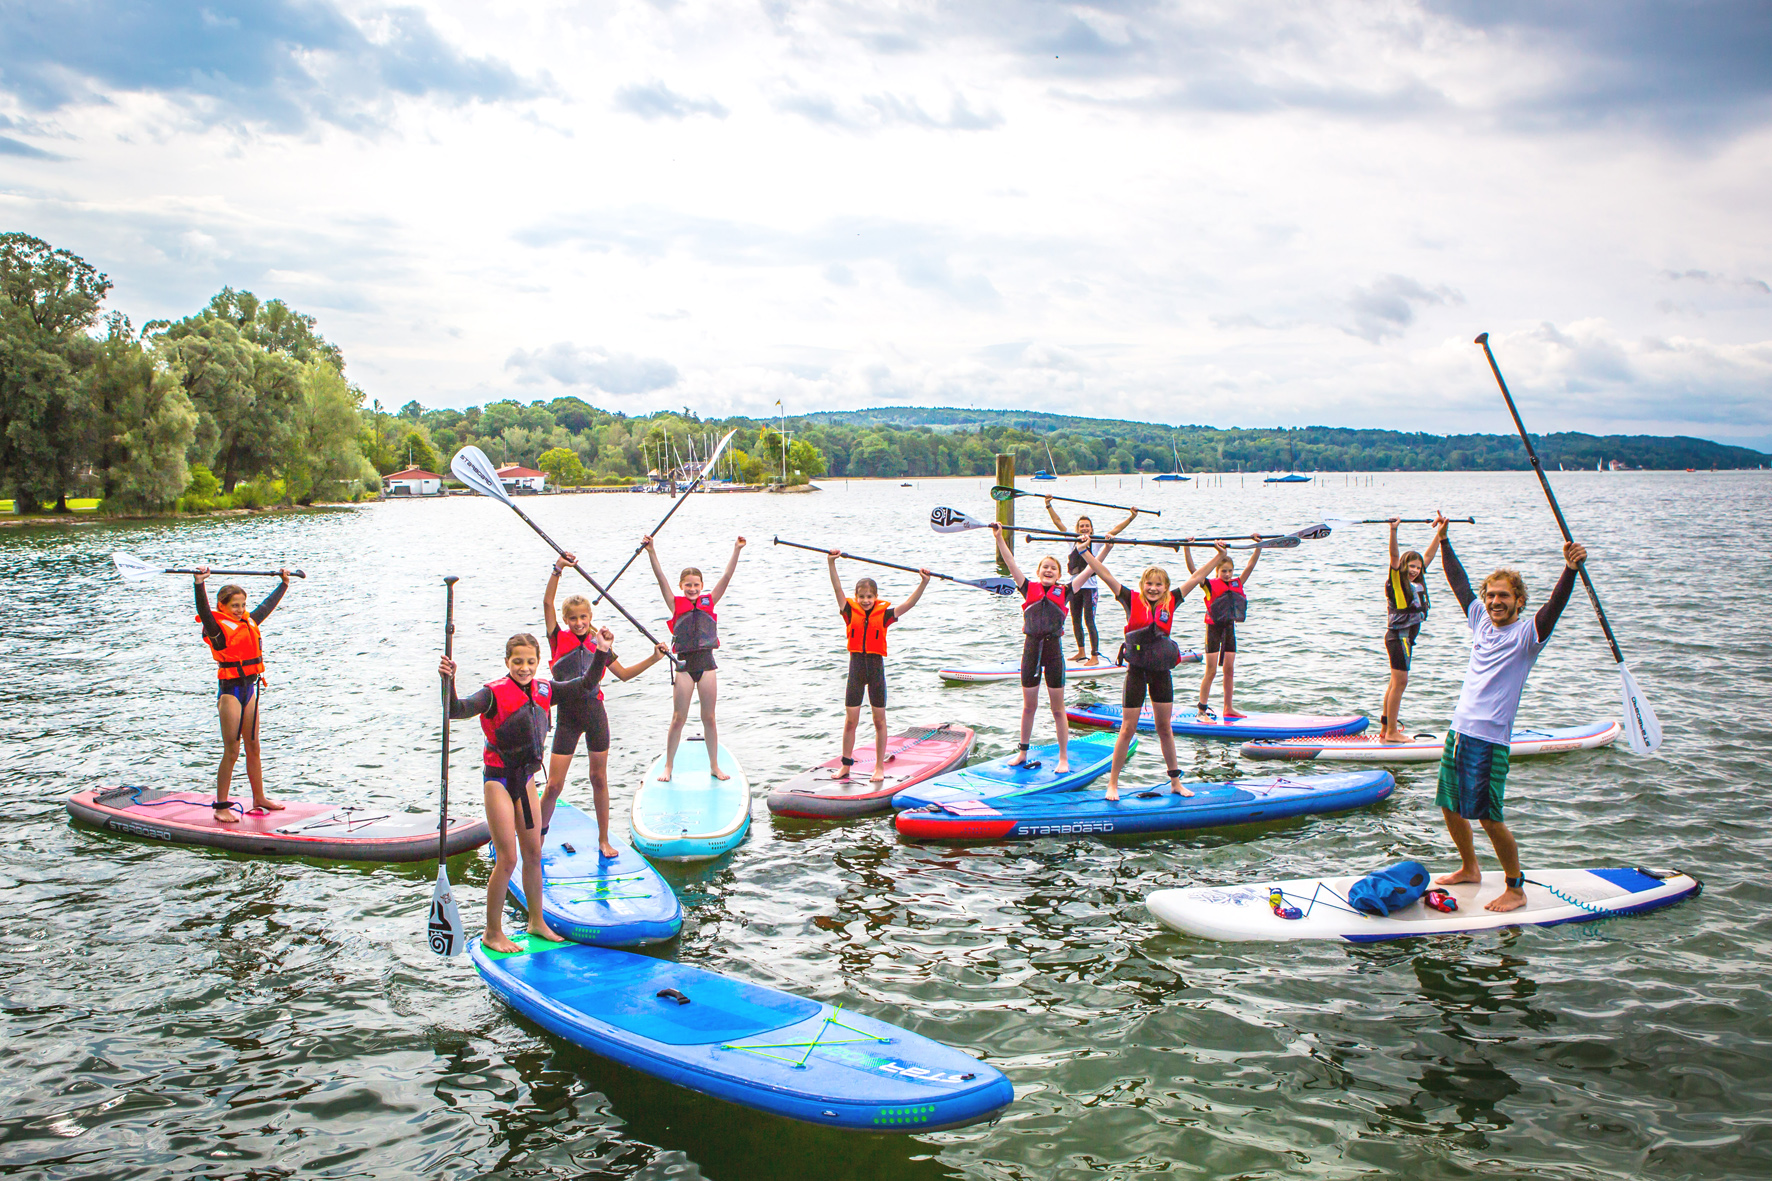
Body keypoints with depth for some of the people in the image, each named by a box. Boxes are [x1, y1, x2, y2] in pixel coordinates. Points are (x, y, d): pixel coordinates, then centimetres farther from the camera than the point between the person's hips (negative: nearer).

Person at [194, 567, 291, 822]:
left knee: (253, 748, 14)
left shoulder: (249, 622, 12)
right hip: (229, 690, -7)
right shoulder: (217, 626, -9)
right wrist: (199, 583, -41)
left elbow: (268, 605, 27)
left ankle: (259, 798, 24)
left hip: (250, 688, 7)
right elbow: (203, 610, -27)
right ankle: (221, 807, 1)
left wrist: (284, 583, 36)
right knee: (231, 751, -6)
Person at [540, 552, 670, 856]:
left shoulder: (599, 643, 4)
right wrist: (558, 569, -27)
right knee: (554, 785, -3)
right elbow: (547, 603, -16)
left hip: (595, 714, 2)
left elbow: (623, 673, 13)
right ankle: (539, 832, 21)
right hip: (568, 717, -2)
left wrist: (653, 659, 3)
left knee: (599, 779, 8)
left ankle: (603, 840, 19)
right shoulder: (559, 639, -3)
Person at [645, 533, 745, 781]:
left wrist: (736, 551, -13)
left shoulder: (709, 602, 5)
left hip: (706, 663, 2)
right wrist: (651, 552, -22)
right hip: (684, 665, -2)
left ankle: (714, 767, 18)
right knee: (678, 718, 2)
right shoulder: (676, 604, 1)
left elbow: (727, 577, -3)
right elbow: (661, 578, -10)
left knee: (709, 718, 9)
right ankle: (668, 767, 13)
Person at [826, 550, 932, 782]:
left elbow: (909, 603, -8)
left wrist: (924, 583, -20)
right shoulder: (850, 612, 0)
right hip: (856, 666, 0)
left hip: (877, 667, 0)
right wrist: (831, 563, -21)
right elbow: (838, 589, -10)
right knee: (850, 721, 3)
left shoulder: (884, 614, -1)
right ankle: (846, 766, 14)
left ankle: (880, 767, 16)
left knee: (879, 720, 7)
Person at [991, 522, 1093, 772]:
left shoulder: (1064, 591, 3)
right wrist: (999, 538, -8)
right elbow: (1010, 563, -1)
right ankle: (1023, 752, 25)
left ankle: (1064, 758, 12)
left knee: (1058, 708, 4)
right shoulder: (1029, 589, 5)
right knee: (1029, 706, 11)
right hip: (1031, 646, 1)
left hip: (1054, 648, -1)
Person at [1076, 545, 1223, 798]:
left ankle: (1175, 782, 24)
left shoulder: (1170, 602, 2)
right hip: (1136, 671, -3)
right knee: (1128, 730, 0)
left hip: (1162, 671, 3)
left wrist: (1219, 556, 10)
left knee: (1164, 729, 14)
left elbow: (1196, 577, 8)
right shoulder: (1132, 600, -5)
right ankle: (1113, 784, 9)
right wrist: (1085, 552, -14)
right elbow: (1105, 575, -9)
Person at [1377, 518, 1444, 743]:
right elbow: (1394, 556, -23)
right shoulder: (1397, 581, -9)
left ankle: (1386, 728, 20)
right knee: (1400, 682, -9)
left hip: (1406, 637, 9)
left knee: (1396, 683, 13)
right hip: (1398, 636, -9)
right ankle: (1391, 732, -6)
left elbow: (1429, 555, 19)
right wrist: (1393, 530, -34)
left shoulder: (1417, 583, 12)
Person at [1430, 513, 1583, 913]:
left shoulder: (1526, 634, -6)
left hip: (1490, 739, -7)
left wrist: (1571, 569, -39)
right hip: (1459, 730, 7)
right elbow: (1459, 582, 20)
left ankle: (1516, 889, 9)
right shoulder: (1481, 621, 10)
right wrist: (1444, 539, 24)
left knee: (1489, 817, -6)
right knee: (1451, 807, 14)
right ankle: (1469, 868, 36)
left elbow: (1554, 606, -24)